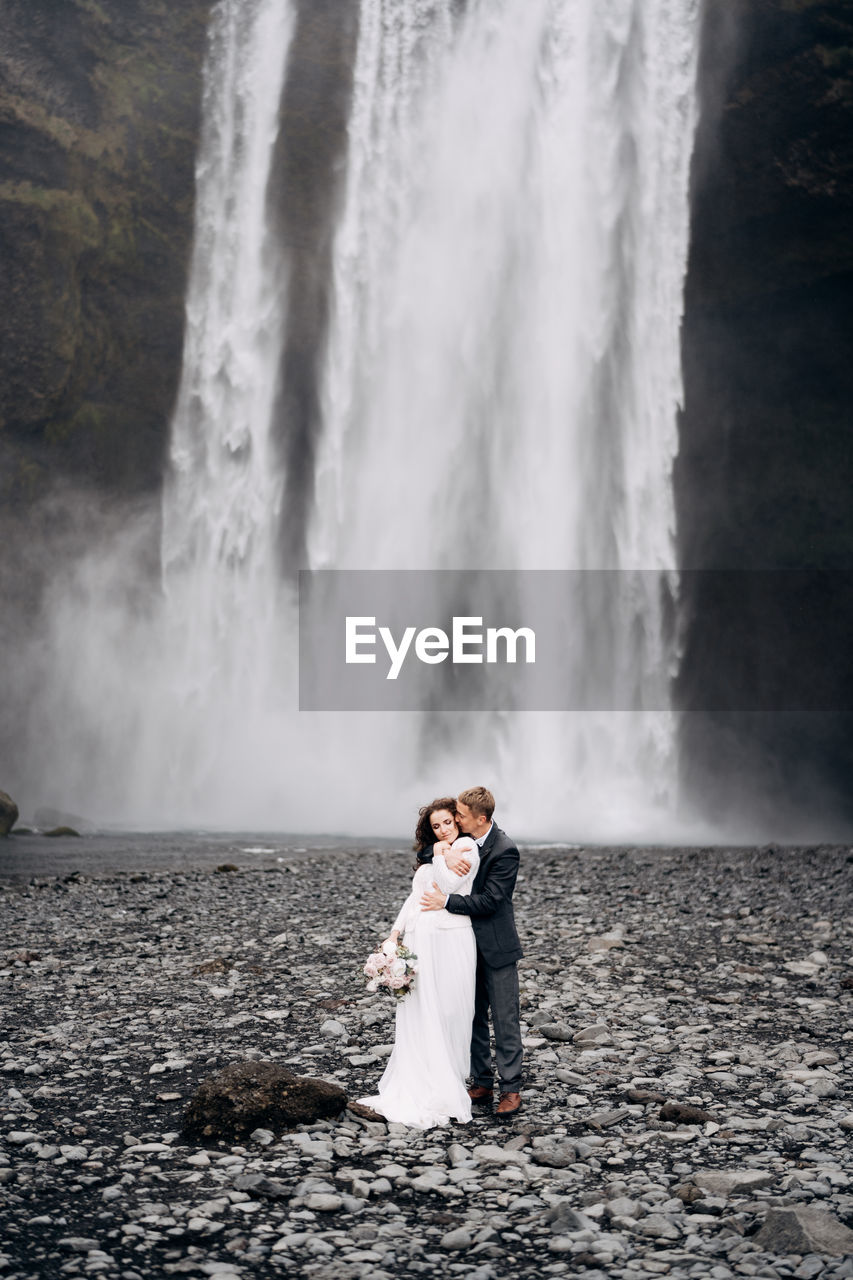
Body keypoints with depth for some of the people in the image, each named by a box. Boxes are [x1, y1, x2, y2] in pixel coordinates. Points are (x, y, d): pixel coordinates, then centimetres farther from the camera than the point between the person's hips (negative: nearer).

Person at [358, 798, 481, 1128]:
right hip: (418, 942, 6)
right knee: (418, 1016, 5)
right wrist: (396, 931, 7)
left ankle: (445, 1093, 4)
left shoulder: (467, 849, 0)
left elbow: (448, 883, -14)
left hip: (451, 940, -6)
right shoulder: (429, 859, 20)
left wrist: (441, 854, -1)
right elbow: (414, 897, 17)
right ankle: (418, 1091, 9)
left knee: (448, 1015, -2)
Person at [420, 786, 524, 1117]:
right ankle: (481, 1084, 20)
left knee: (505, 1020, -1)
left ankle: (510, 1089, 5)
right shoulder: (463, 840, 3)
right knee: (472, 1018, 11)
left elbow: (489, 900, -21)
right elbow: (424, 850, 5)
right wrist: (443, 850, -17)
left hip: (496, 949, -7)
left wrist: (446, 901, -19)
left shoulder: (505, 850, -18)